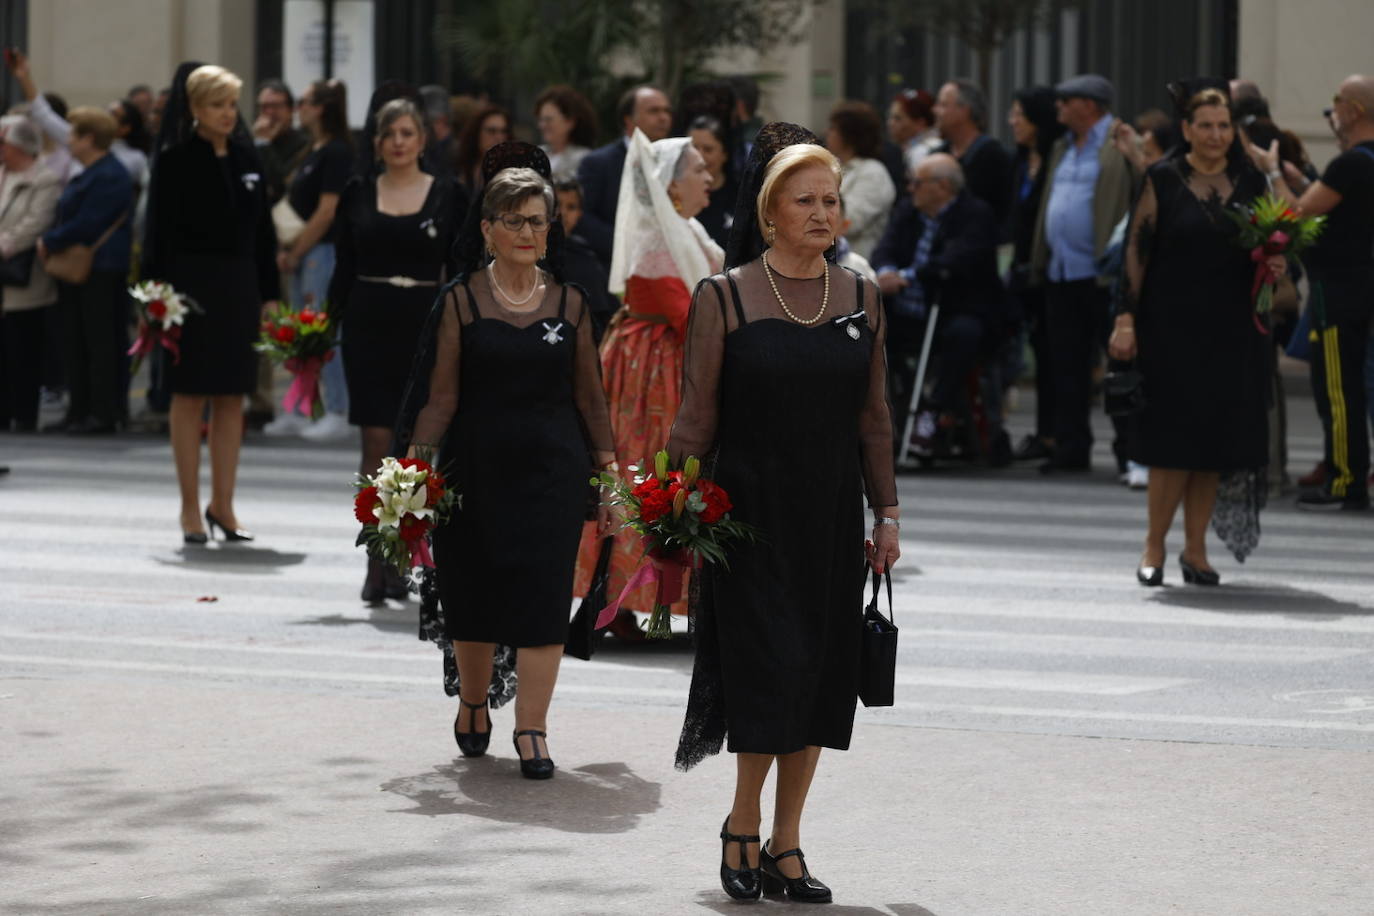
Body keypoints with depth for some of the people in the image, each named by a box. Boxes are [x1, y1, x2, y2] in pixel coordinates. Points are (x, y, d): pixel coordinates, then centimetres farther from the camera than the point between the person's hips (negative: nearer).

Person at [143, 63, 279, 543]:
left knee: (232, 397, 6)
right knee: (190, 396, 0)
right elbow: (160, 232, -8)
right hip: (191, 282, -5)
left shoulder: (245, 156, 9)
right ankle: (191, 508, 6)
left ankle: (222, 504, 13)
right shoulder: (175, 159, -5)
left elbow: (262, 230, 13)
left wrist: (269, 292, 9)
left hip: (239, 286, 5)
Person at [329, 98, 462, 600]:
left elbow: (459, 271, 4)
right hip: (369, 322, 1)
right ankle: (376, 562, -3)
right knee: (376, 445, -4)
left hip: (424, 322, -1)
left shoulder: (446, 196, 3)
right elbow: (344, 267, 9)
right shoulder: (358, 193, 7)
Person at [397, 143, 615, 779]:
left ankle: (531, 728, -6)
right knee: (472, 591, 8)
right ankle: (473, 704, 32)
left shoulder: (568, 304, 5)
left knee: (543, 592, -9)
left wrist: (608, 474, 8)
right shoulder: (460, 302, 0)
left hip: (552, 470, 1)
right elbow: (439, 395, -1)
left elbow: (590, 396, 10)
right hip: (476, 466, 0)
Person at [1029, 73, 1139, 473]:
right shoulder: (1062, 148, 18)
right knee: (1066, 363, 9)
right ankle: (1071, 447, 14)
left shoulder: (1122, 145, -8)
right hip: (1061, 275, 8)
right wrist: (1040, 261, 15)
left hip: (1101, 273, -8)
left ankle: (1131, 448, 2)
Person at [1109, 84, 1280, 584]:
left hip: (1233, 331, 3)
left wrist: (1275, 266, -6)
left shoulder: (1251, 181, 8)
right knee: (1174, 436, -6)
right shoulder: (1163, 180, -2)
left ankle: (1195, 549, 13)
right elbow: (1137, 251, -4)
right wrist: (1126, 320, -10)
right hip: (1171, 328, -3)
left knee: (1214, 442, 4)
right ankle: (1154, 547, 6)